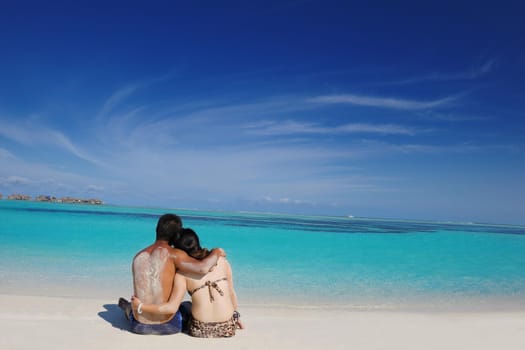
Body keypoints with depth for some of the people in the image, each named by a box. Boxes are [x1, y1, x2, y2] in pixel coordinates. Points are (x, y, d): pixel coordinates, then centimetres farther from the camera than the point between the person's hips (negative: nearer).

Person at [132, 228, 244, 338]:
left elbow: (172, 307, -12)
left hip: (200, 330, -1)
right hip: (227, 328, 2)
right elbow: (231, 292, 6)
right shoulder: (220, 259, 0)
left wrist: (140, 306, -1)